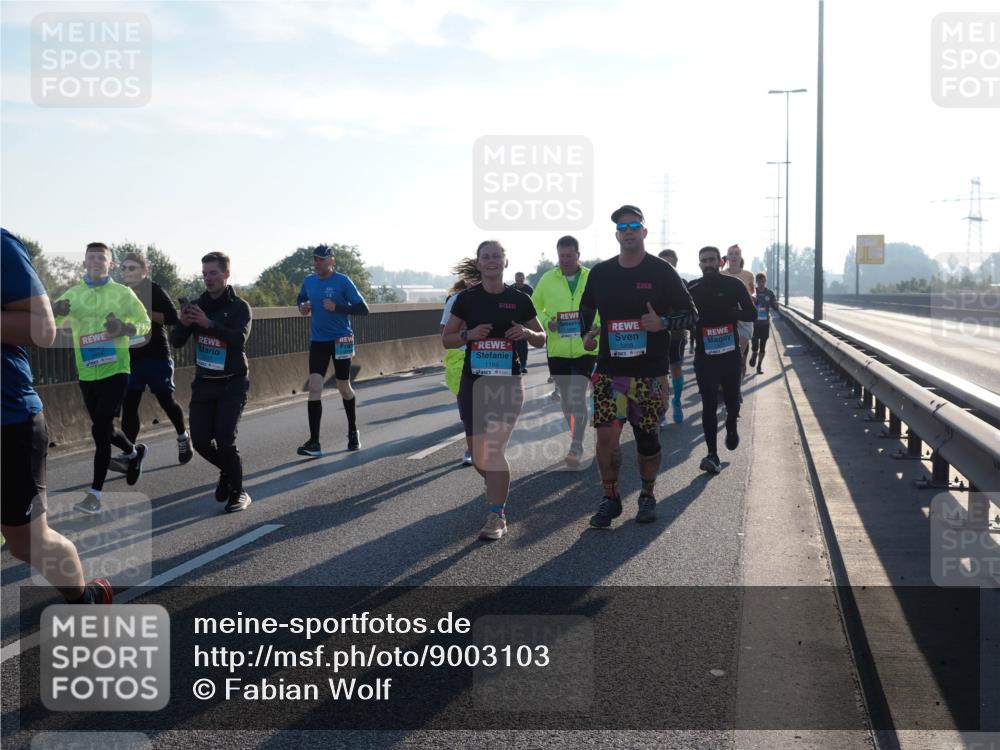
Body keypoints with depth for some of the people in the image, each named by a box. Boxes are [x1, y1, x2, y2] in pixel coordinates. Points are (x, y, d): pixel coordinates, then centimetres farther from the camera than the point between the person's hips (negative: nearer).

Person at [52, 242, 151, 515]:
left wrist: (125, 328, -18)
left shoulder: (122, 293, -1)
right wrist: (55, 311, -28)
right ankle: (133, 452, 47)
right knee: (104, 428, 15)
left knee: (100, 429, -12)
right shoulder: (72, 294, 4)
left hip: (115, 370, -4)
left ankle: (95, 494, -6)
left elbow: (145, 324, 4)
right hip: (87, 373, 4)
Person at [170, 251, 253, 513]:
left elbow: (240, 338, -25)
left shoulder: (239, 307, -7)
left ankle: (239, 492, 3)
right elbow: (176, 342, 0)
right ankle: (227, 472, 29)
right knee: (201, 440, -1)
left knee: (225, 439, -15)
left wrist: (209, 323, -35)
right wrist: (183, 323, -21)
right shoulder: (197, 305, 5)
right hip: (204, 383, 4)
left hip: (232, 384, -4)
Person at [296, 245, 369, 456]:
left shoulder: (343, 282, -10)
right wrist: (302, 306, 0)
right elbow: (301, 298, 24)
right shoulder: (308, 281, 4)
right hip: (317, 341, 3)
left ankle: (353, 432, 32)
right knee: (314, 388, -9)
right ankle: (314, 442, -10)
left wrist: (336, 307, -23)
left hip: (340, 341, -3)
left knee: (344, 388, 10)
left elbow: (363, 309, -12)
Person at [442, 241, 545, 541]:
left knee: (494, 449, -10)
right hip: (473, 381, 2)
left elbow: (541, 340, 10)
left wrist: (527, 332, -12)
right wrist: (469, 334, -14)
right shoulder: (467, 298, 2)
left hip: (507, 381, -2)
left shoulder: (519, 300, 1)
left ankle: (497, 516, -2)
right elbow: (446, 339, 6)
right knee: (478, 454, 7)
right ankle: (498, 486, 39)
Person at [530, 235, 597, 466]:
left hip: (584, 348, -3)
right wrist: (546, 322, -10)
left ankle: (576, 447, -5)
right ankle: (575, 439, 32)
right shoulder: (547, 279, 1)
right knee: (566, 397, 14)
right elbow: (534, 307, 8)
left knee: (577, 396, -12)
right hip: (557, 349, 3)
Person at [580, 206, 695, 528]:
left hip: (649, 372, -1)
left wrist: (662, 323, -16)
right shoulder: (600, 273, 7)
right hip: (609, 370, 2)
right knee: (606, 435, -8)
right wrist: (587, 335, 6)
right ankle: (610, 498, 8)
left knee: (648, 438, 8)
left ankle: (647, 496, 27)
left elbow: (689, 313, 2)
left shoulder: (661, 272, -2)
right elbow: (587, 308, 24)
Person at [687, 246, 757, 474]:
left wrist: (728, 312, -19)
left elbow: (751, 314, -1)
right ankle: (712, 455, -7)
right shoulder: (692, 289, 1)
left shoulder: (733, 285, 0)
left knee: (732, 400, 9)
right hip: (704, 355, -1)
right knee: (709, 404, -7)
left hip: (730, 354, 1)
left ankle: (731, 428, 43)